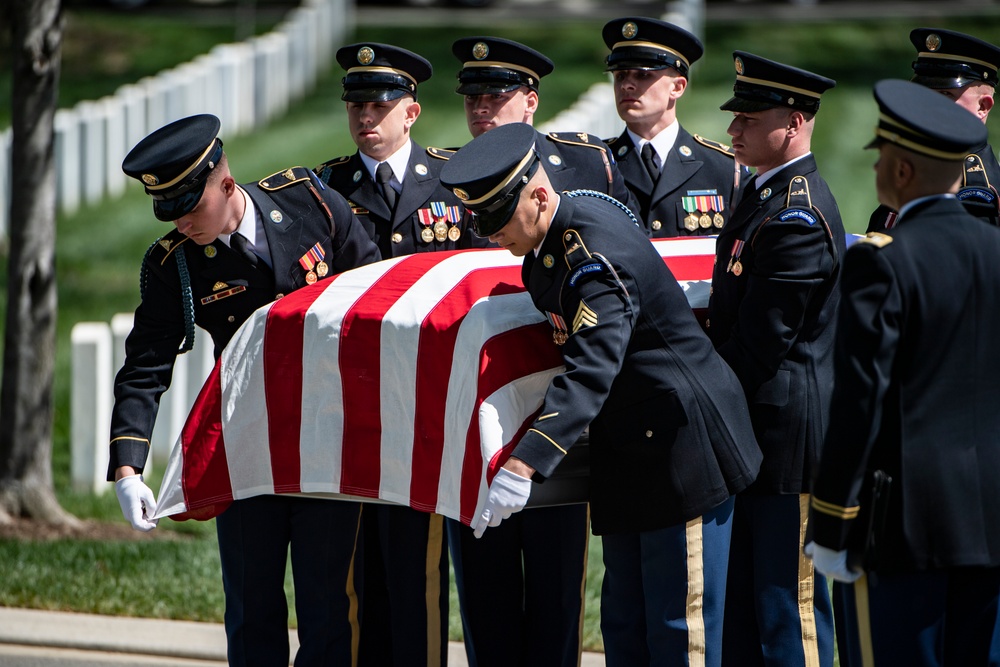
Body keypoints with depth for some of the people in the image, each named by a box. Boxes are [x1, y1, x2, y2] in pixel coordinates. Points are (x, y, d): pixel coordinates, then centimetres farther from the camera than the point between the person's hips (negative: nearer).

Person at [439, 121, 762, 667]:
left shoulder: (597, 257, -26)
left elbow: (591, 371, -38)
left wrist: (523, 467, -47)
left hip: (682, 445, -10)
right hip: (631, 448, 11)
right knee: (624, 623, 12)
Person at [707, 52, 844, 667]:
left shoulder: (796, 215, -19)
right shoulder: (766, 191, 13)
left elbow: (762, 341, -20)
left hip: (787, 435, -10)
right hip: (754, 440, 10)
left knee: (790, 611, -4)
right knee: (742, 613, 14)